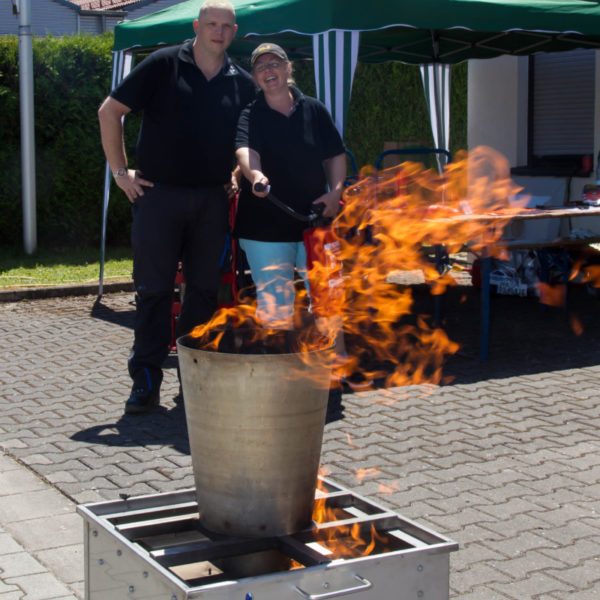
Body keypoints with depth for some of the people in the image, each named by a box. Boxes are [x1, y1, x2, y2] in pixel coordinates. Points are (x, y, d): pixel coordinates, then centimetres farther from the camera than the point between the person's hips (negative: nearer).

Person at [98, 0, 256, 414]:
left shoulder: (242, 84, 9)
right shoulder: (164, 65, -2)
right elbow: (110, 112, 0)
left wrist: (237, 177, 8)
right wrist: (120, 170, -3)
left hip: (212, 199, 4)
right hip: (159, 194, -3)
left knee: (206, 288, 7)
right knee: (154, 289, -2)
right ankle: (146, 380, 4)